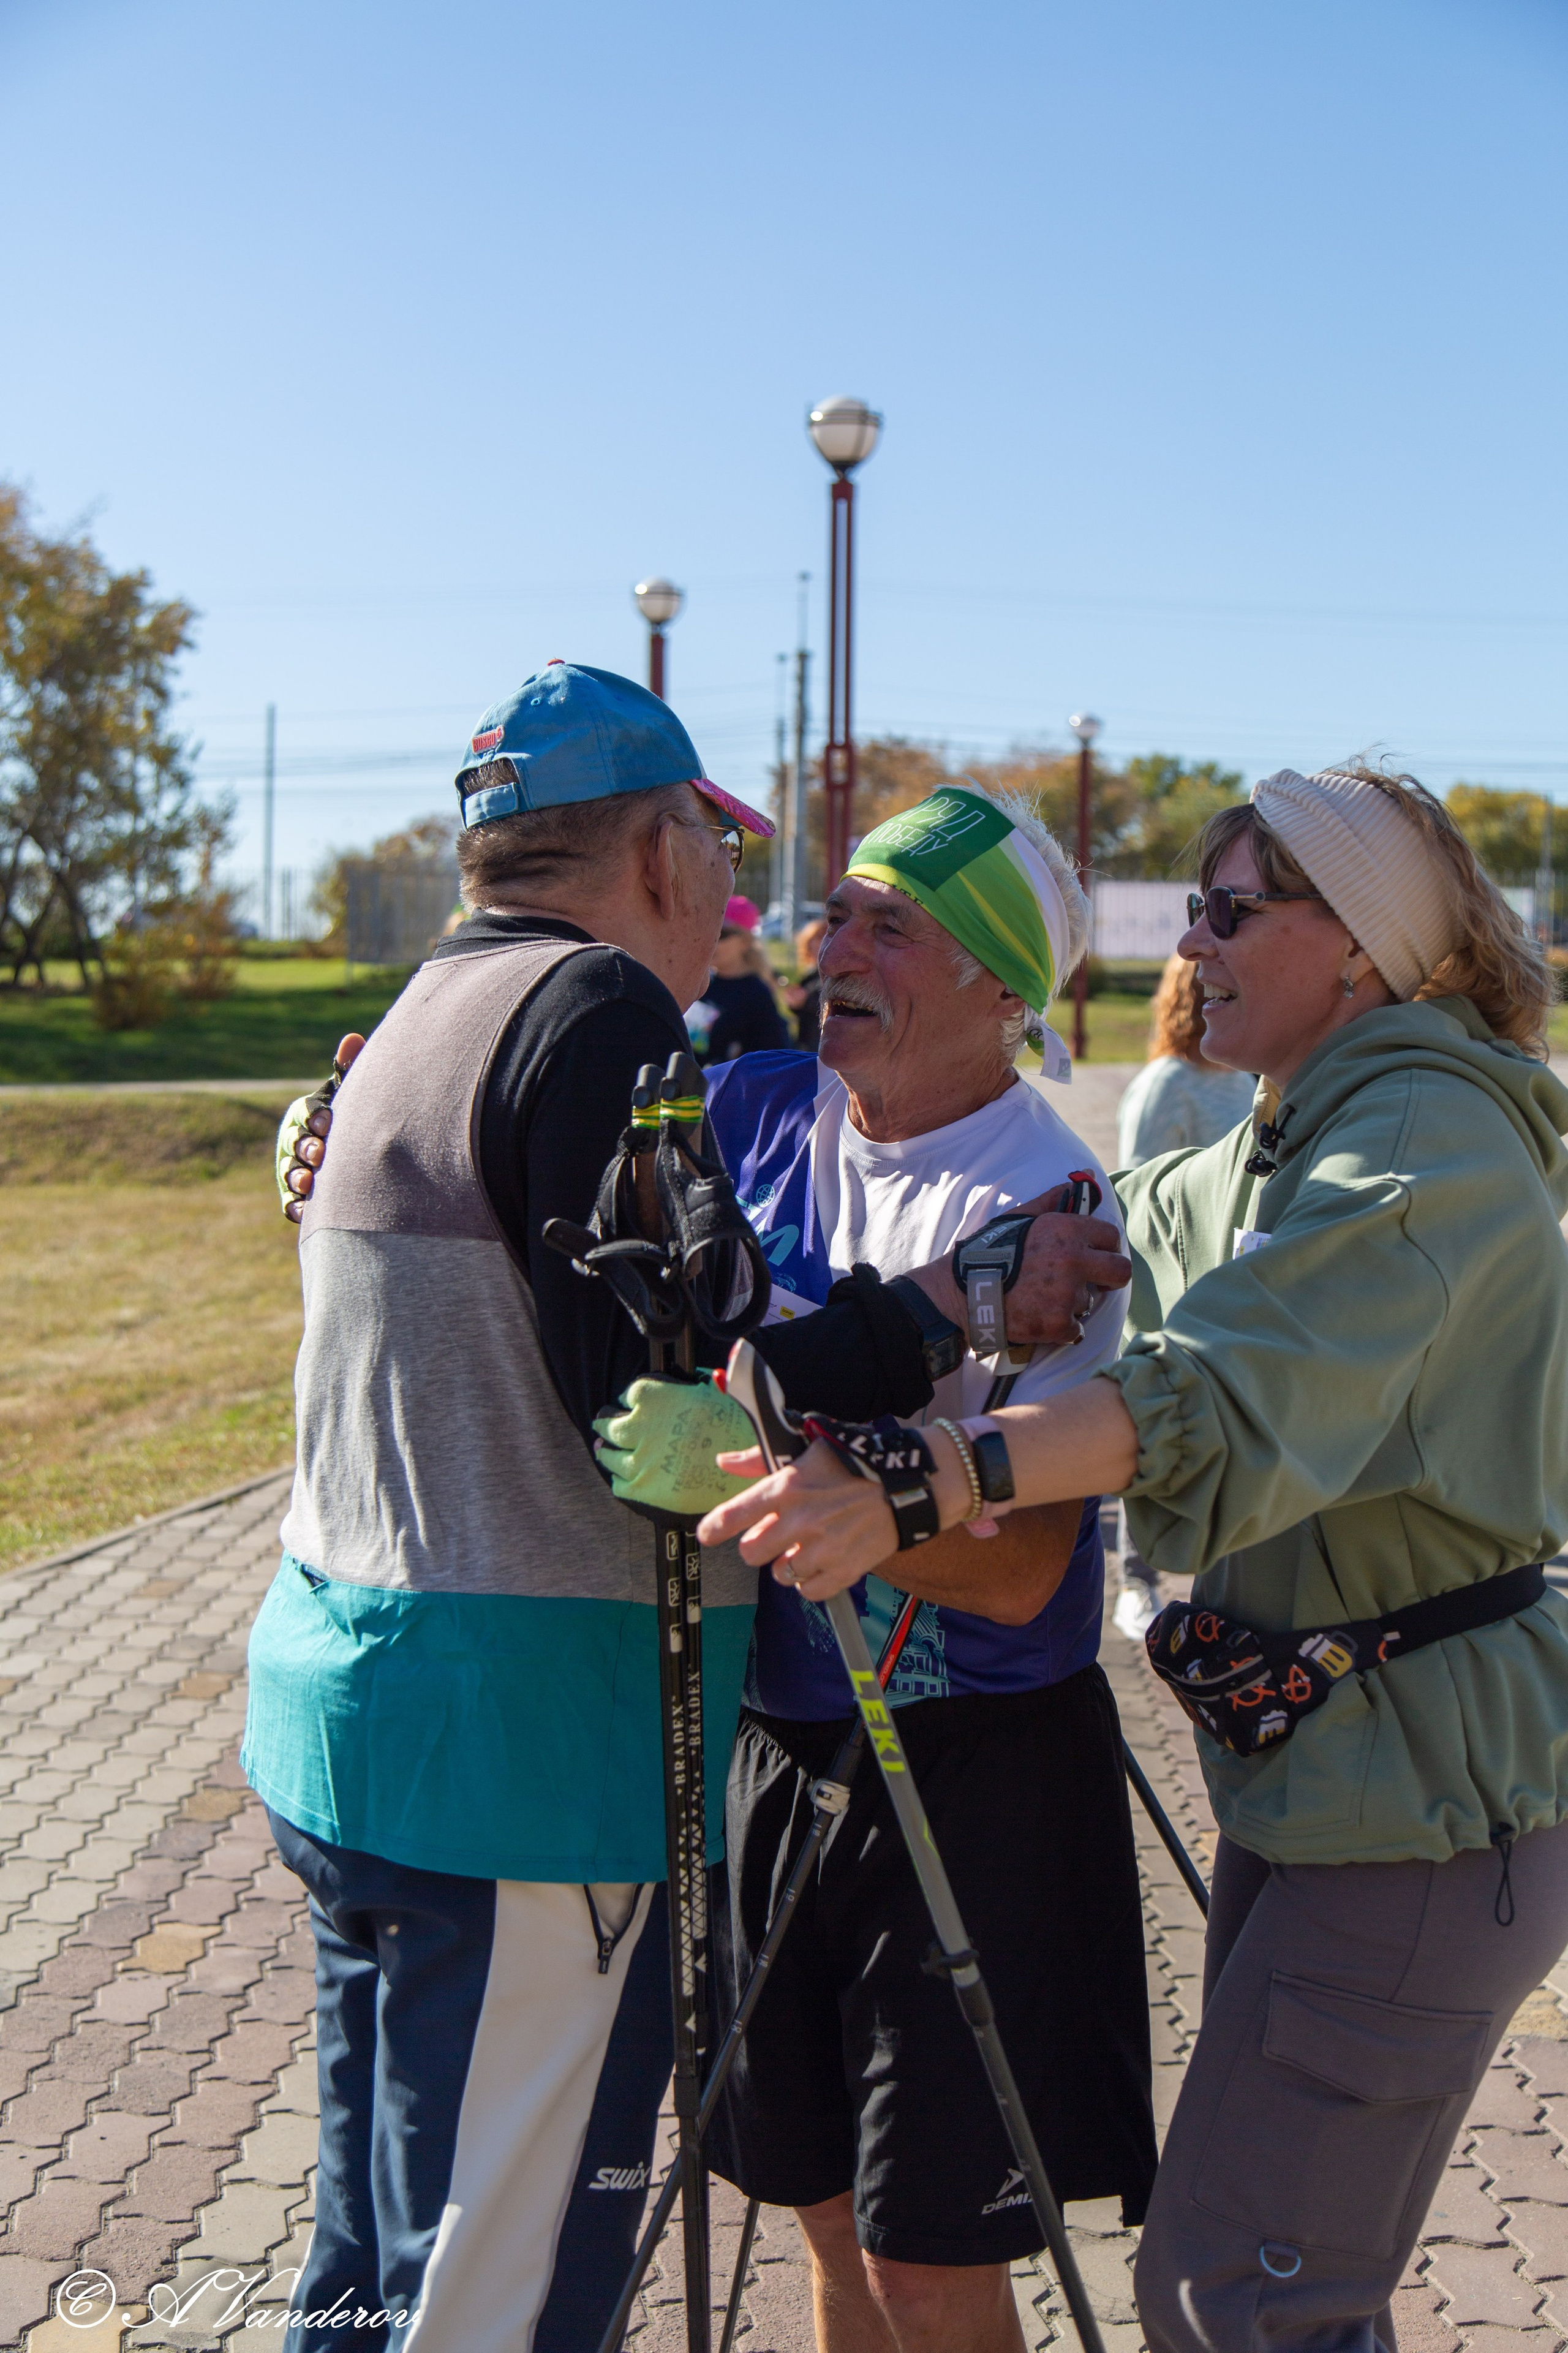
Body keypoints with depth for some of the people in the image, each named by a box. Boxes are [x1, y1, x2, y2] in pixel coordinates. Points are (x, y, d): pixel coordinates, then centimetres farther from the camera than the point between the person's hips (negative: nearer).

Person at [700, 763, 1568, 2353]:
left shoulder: (1432, 1140, -18)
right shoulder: (1250, 1171, 16)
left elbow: (1226, 1389, -33)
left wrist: (906, 1489, -44)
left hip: (1422, 1791, -10)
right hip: (1309, 1769, 10)